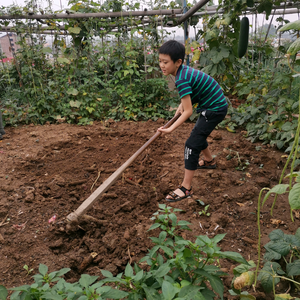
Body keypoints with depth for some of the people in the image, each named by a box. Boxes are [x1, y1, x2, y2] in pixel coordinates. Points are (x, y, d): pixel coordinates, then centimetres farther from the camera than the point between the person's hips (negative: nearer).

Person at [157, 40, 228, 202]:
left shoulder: (181, 79, -27)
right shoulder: (184, 70, 0)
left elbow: (188, 111, -29)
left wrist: (171, 128, -32)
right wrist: (181, 105, 2)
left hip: (215, 109, -10)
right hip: (214, 105, 10)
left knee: (192, 144, -13)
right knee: (198, 134, 29)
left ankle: (186, 188, -9)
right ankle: (209, 161, 55)